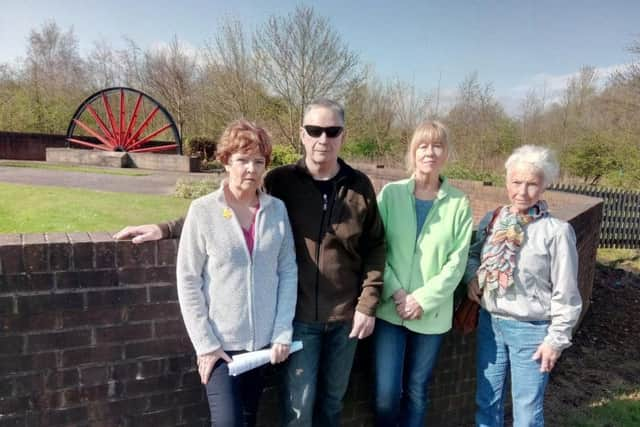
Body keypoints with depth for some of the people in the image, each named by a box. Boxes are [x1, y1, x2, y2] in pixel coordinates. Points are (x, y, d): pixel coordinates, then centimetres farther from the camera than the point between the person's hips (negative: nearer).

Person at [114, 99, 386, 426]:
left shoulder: (359, 186, -3)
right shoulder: (280, 182, -7)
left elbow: (375, 247, 1)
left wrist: (367, 305, -4)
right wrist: (166, 229, -10)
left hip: (345, 315, 2)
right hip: (299, 315, -2)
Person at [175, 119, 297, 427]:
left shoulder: (277, 209, -1)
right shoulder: (203, 210, -10)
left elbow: (288, 272, 2)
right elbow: (188, 281, -8)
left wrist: (283, 332, -4)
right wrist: (205, 343, -10)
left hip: (263, 340, 3)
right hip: (220, 343, -3)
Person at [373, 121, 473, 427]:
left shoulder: (459, 203, -1)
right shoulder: (390, 193, -3)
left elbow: (457, 262, -4)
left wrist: (423, 299, -12)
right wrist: (396, 293, -13)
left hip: (432, 314, 1)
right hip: (389, 309, -1)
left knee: (416, 391, 14)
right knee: (386, 394, 0)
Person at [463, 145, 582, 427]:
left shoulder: (557, 231, -16)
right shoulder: (491, 220, -1)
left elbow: (565, 293, -10)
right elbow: (472, 252, 16)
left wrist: (557, 338, -8)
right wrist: (471, 276, -4)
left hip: (531, 330, -4)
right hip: (490, 322, 4)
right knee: (487, 401, 19)